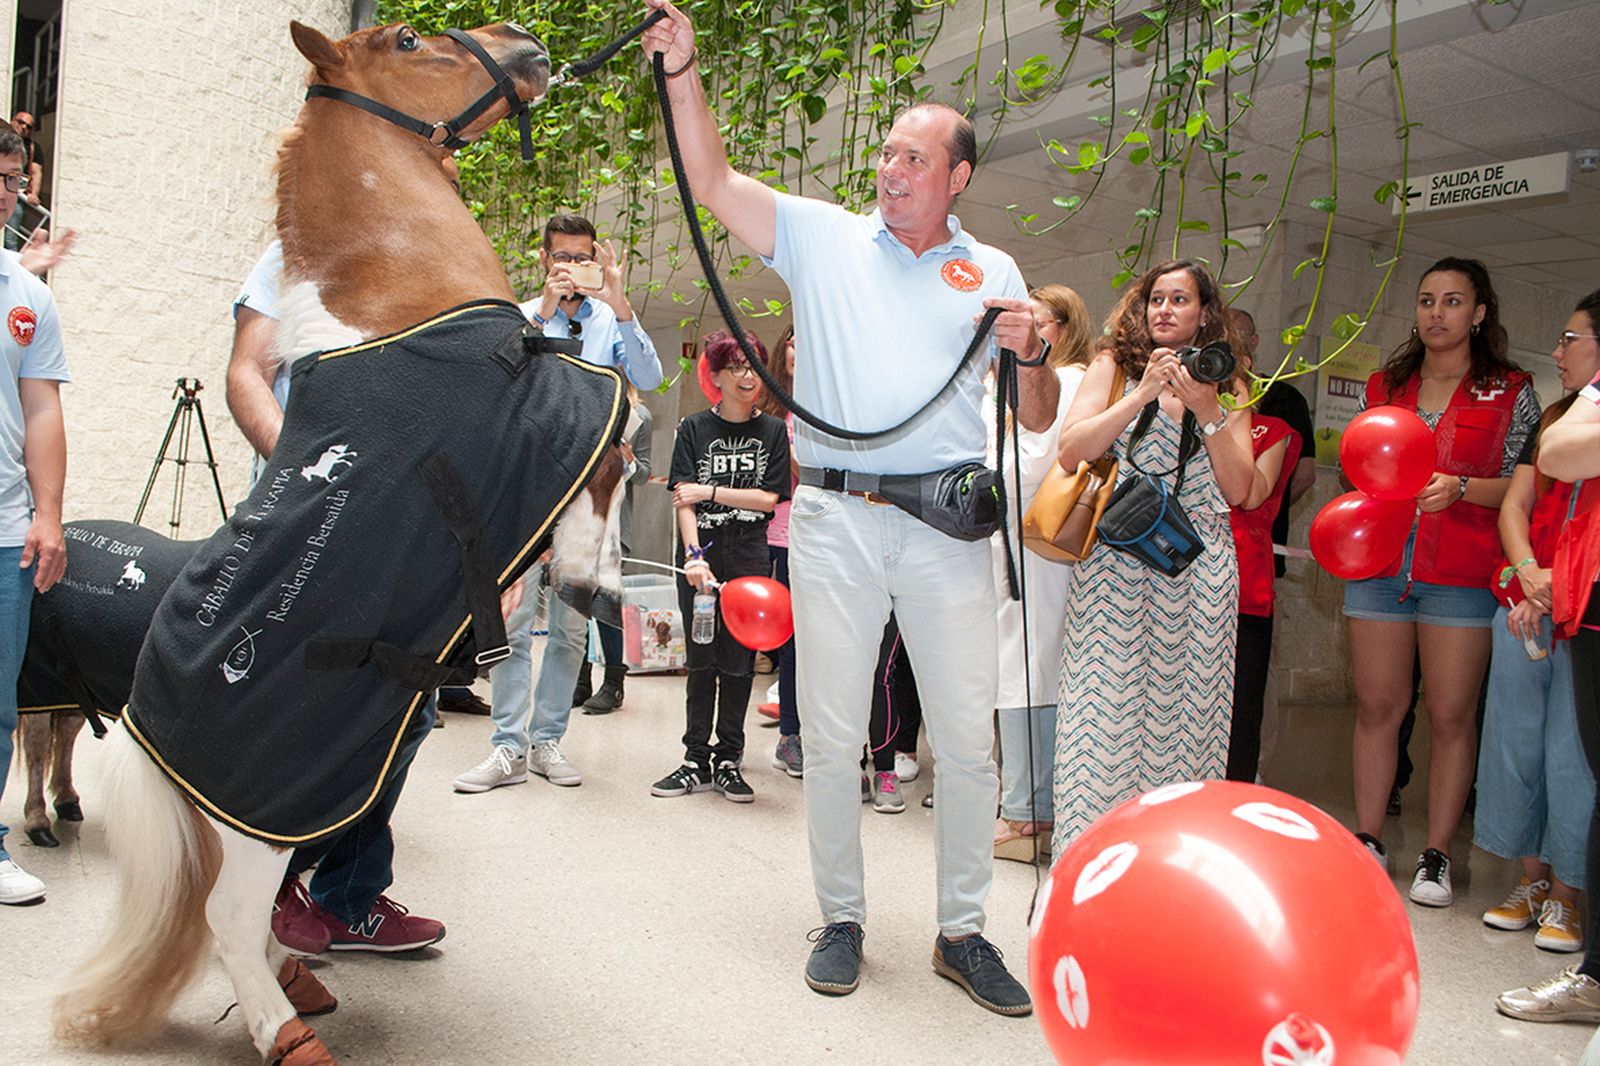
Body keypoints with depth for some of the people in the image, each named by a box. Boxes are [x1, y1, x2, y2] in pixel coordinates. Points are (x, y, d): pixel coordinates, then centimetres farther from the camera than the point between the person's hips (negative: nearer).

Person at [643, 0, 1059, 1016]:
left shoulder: (994, 272, 13)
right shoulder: (825, 236, 11)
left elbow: (1039, 420, 12)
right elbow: (714, 182, 6)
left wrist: (1030, 352, -8)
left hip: (949, 522, 1)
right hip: (833, 516, 0)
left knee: (969, 734, 2)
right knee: (832, 734, 5)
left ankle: (963, 930, 17)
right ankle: (842, 919, 21)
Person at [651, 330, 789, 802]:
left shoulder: (773, 431, 8)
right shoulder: (694, 428, 4)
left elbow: (769, 498, 0)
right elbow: (684, 499, -6)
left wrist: (711, 491, -9)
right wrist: (694, 556, -18)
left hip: (750, 557, 1)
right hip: (701, 555, -1)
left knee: (739, 660, 3)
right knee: (701, 659, 2)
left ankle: (729, 760, 13)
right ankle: (696, 759, 11)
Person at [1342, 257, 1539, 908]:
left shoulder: (1511, 392, 5)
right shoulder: (1384, 386, 14)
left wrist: (1460, 488, -15)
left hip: (1461, 574, -2)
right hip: (1379, 564, 3)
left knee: (1451, 714, -1)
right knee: (1377, 706, 5)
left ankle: (1436, 855, 10)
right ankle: (1367, 841, 15)